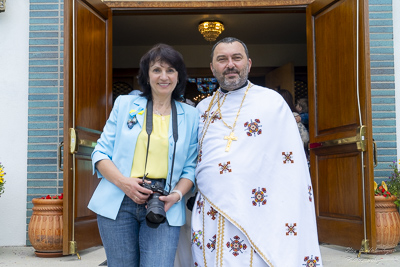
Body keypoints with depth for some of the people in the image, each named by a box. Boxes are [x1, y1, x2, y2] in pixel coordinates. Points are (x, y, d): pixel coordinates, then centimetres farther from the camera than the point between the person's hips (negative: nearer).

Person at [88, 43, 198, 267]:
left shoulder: (190, 116, 10)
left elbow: (191, 167, 9)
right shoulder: (125, 104, 8)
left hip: (163, 207, 0)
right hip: (118, 203, 0)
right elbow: (101, 153, 5)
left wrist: (177, 195, -10)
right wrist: (124, 182, -11)